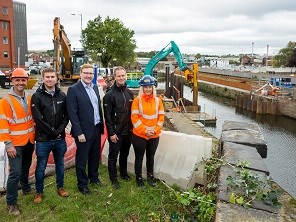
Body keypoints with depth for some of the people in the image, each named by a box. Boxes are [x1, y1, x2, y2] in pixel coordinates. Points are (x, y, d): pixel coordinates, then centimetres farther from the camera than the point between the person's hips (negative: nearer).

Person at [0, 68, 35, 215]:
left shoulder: (29, 98, 6)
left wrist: (34, 136, 12)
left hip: (29, 141, 6)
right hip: (15, 144, -5)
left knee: (26, 167, 21)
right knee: (15, 173, -6)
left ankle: (25, 188, 44)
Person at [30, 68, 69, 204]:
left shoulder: (62, 95, 4)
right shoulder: (37, 96, -7)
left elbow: (67, 115, 4)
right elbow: (38, 119, -13)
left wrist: (61, 129, -11)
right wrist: (53, 131, -14)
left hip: (60, 138, 3)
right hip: (43, 139, -3)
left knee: (60, 164, 17)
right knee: (41, 167, 9)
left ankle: (60, 187, 36)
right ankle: (39, 192, 27)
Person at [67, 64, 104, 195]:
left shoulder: (95, 87, 8)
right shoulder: (73, 90, -13)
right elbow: (72, 113, -16)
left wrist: (101, 125, 10)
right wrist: (79, 133, -18)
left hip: (97, 129, 7)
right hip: (84, 131, -6)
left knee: (95, 156, 20)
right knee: (81, 159, 9)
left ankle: (94, 178, 40)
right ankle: (82, 184, 25)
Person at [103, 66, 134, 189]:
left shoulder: (129, 93, 6)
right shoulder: (109, 95, -11)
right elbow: (107, 116, -13)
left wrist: (132, 127, 10)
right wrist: (111, 133, -14)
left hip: (127, 131, 5)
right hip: (116, 133, -5)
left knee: (124, 154, 19)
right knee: (113, 156, 7)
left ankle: (124, 173, 37)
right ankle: (113, 179, 20)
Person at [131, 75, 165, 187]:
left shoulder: (158, 100, 2)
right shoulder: (137, 100, -7)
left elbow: (161, 117, 2)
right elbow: (134, 118, -11)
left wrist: (155, 130, -8)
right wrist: (145, 131, -15)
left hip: (154, 136, 3)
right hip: (139, 135, -3)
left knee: (151, 156, 17)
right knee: (139, 157, 9)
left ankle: (150, 176, 34)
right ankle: (138, 177, 27)